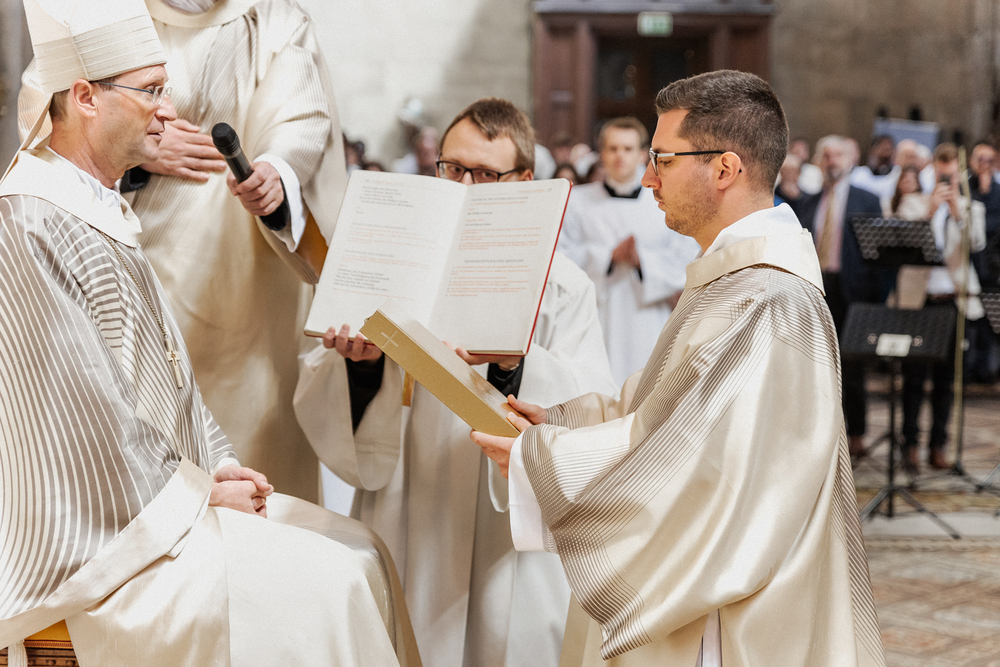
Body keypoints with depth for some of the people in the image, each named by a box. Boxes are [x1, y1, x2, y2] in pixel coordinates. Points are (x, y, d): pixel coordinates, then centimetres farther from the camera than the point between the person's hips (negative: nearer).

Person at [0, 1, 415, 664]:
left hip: (174, 491, 10)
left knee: (359, 550, 2)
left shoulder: (107, 211, 14)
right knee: (326, 586, -17)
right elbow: (83, 414, -21)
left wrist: (220, 466, 4)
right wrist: (203, 489, -11)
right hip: (100, 534, -10)